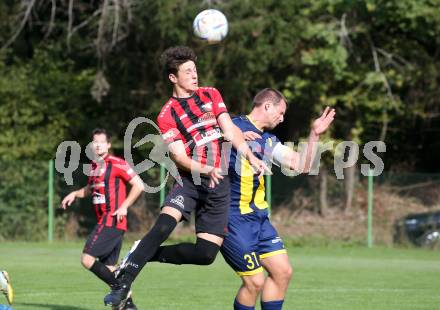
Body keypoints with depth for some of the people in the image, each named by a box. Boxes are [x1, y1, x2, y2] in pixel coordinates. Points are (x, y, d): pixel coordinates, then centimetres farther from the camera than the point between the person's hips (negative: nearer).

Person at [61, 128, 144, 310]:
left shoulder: (116, 164, -9)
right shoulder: (93, 166, 17)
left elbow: (139, 185, -11)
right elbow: (89, 189, 34)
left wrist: (124, 206, -16)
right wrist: (74, 194, 15)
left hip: (112, 220, -9)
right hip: (104, 222, 9)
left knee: (87, 259, -15)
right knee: (108, 268, 7)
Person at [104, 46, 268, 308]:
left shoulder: (211, 95, 11)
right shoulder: (167, 116, -2)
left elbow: (230, 130, 4)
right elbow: (179, 156, -9)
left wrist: (251, 157, -12)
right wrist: (207, 170, -26)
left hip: (218, 185, 4)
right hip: (190, 180, -4)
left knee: (206, 253, -6)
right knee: (163, 226, -29)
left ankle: (147, 255, 14)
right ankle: (124, 286, -24)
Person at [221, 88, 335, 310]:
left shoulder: (269, 141, 17)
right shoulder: (232, 126, -8)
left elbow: (301, 165, 16)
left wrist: (314, 134, 8)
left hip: (259, 217, 9)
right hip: (234, 219, -8)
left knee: (283, 271, 5)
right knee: (255, 281, -9)